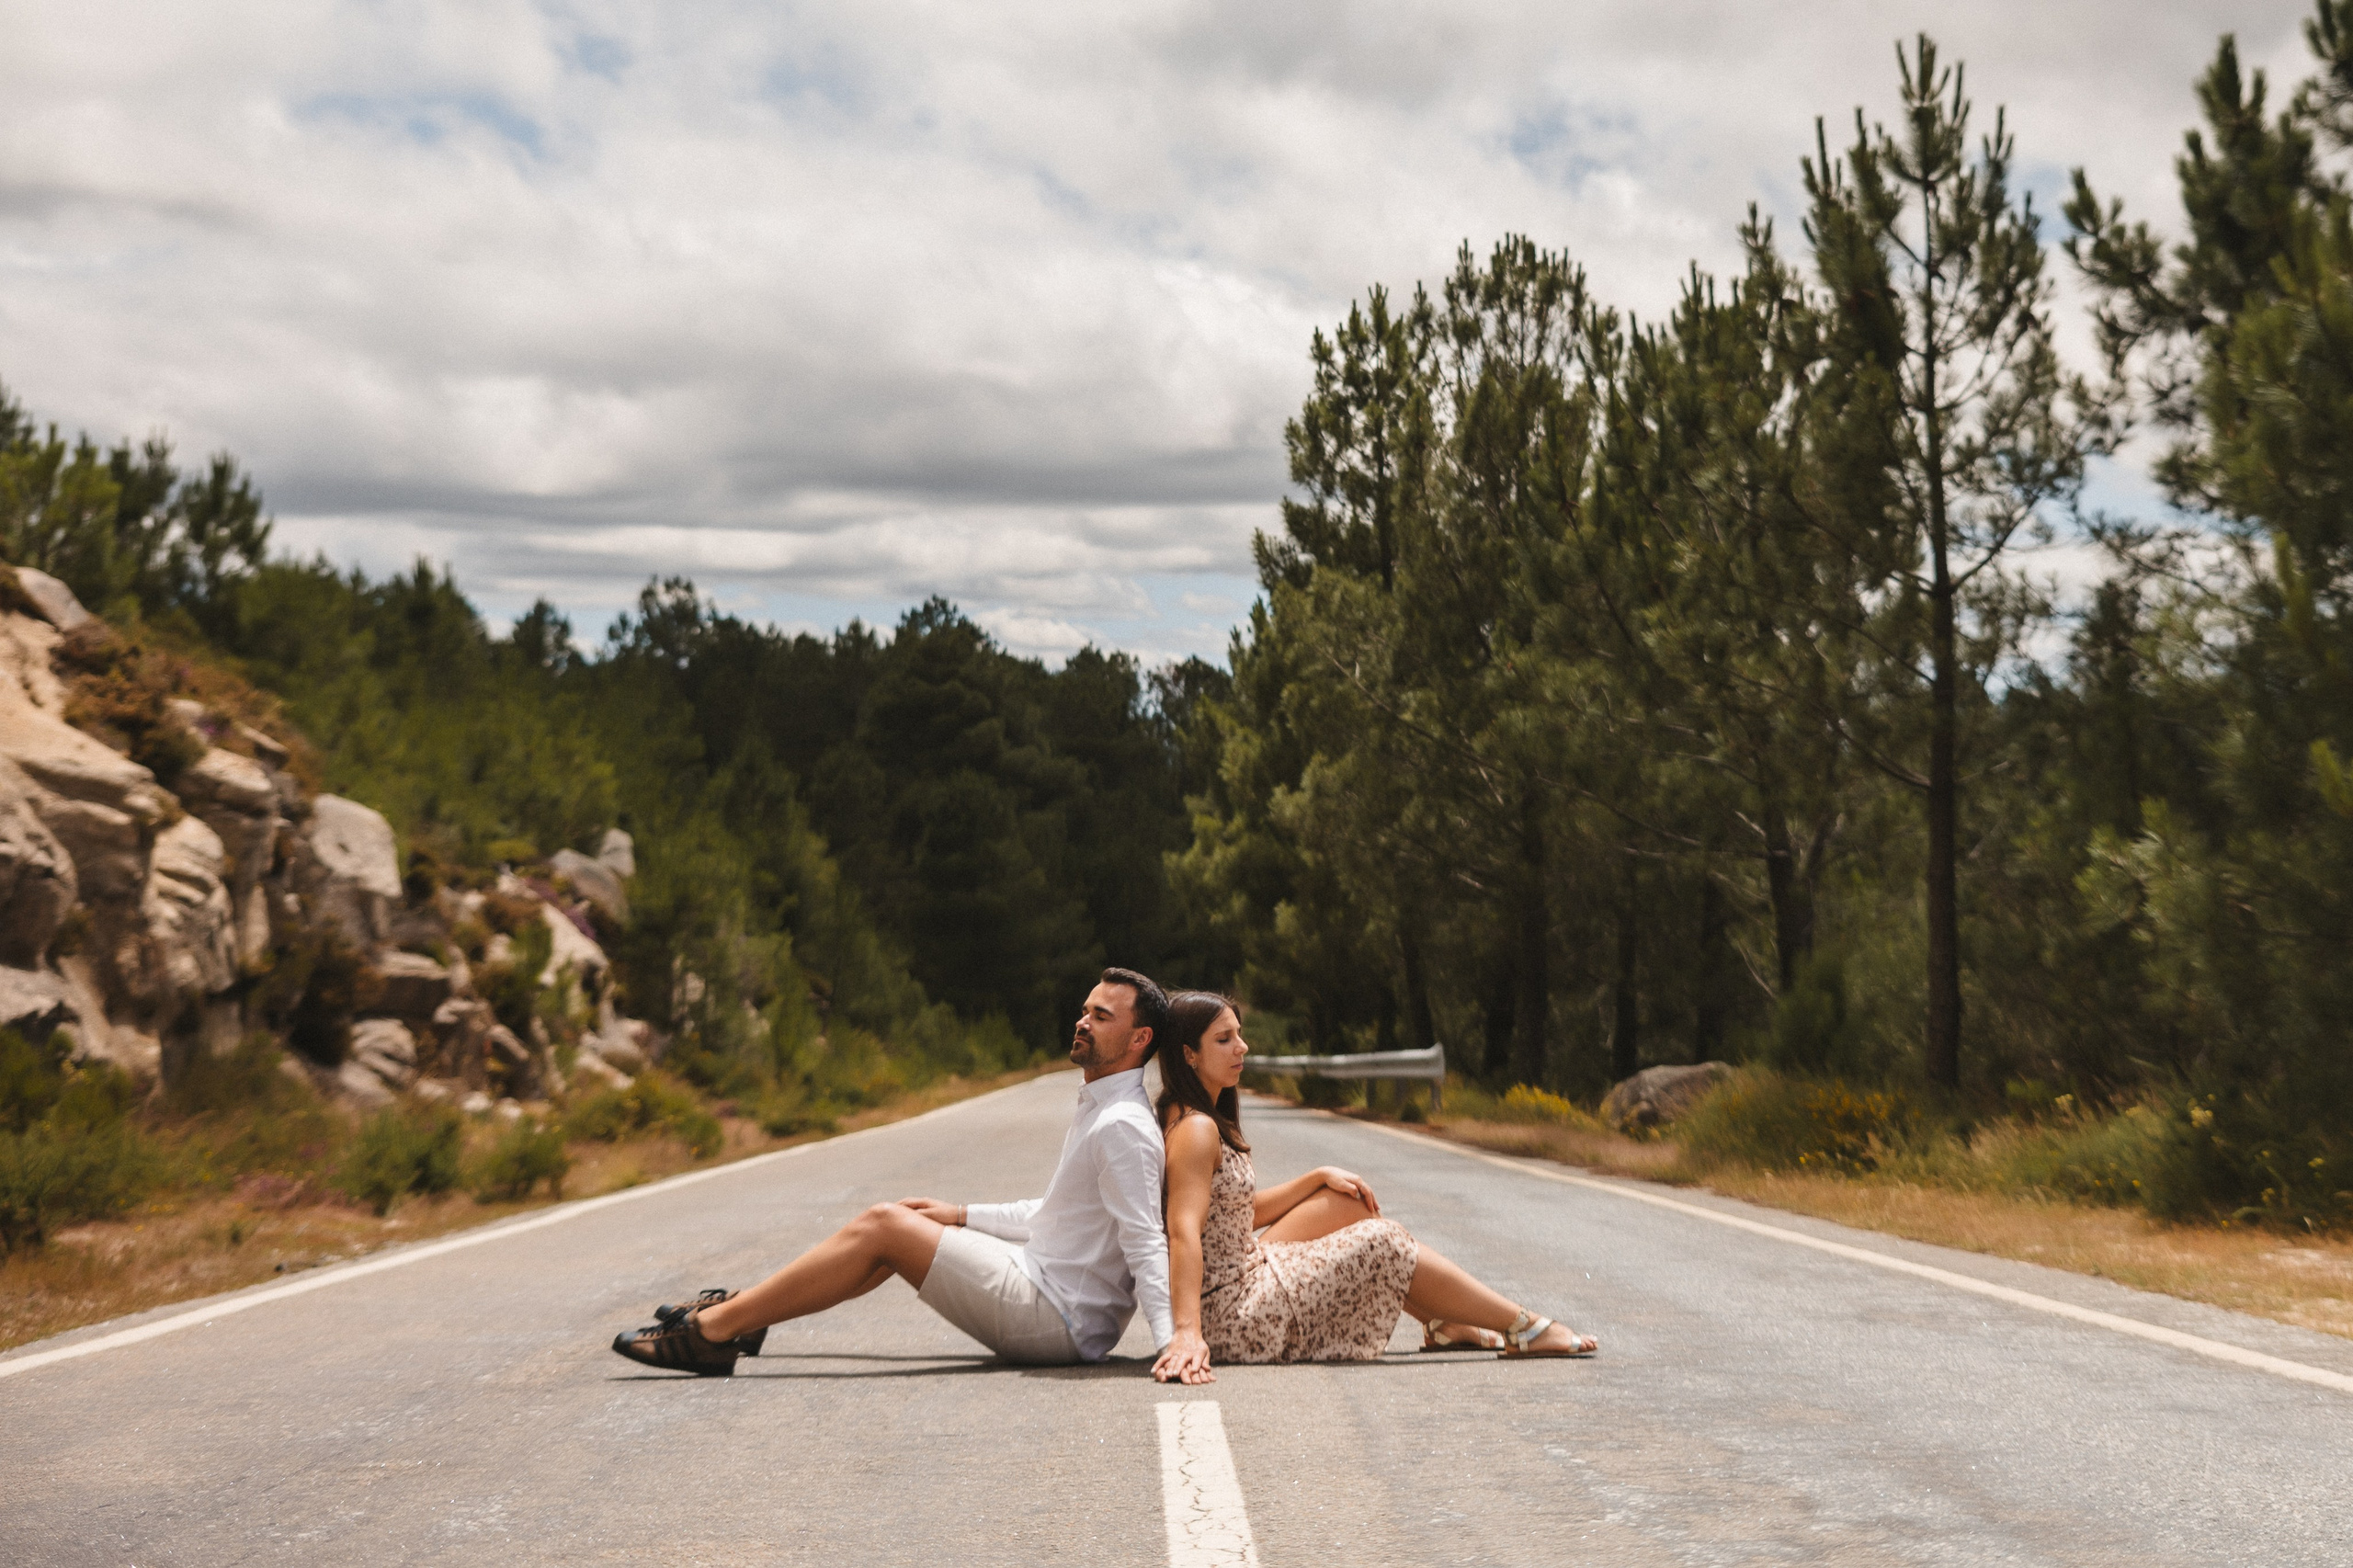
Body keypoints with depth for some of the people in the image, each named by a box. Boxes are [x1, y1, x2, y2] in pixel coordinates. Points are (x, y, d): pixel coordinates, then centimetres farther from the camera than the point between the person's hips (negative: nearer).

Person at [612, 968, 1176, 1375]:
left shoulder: (1122, 1127, -17)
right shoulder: (1098, 1109, 16)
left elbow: (1147, 1244, -25)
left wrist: (1171, 1342, -36)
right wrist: (965, 1214, 22)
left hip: (1060, 1319, -10)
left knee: (882, 1226, -12)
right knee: (898, 1222, 13)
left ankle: (713, 1331, -9)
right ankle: (743, 1308, 17)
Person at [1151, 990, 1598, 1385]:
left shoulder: (1205, 1119, 12)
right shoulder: (1195, 1130, -20)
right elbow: (1184, 1232, -32)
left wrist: (1320, 1177, 13)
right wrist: (1188, 1333, -42)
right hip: (1232, 1318, -10)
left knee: (1348, 1201, 14)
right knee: (1382, 1242, -6)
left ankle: (1443, 1323, 21)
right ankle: (1524, 1329, 6)